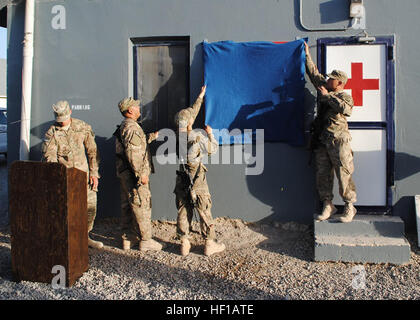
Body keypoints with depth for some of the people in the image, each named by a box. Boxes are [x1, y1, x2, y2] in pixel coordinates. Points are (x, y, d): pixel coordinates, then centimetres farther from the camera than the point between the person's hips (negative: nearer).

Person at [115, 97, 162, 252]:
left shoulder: (124, 127, 15)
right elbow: (132, 153, -25)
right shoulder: (131, 128, -18)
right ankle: (145, 240, 5)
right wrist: (141, 174, -22)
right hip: (134, 176, -10)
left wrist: (152, 136, 32)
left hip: (124, 174, 10)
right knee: (142, 206, -2)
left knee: (127, 206, 15)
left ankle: (127, 238, 25)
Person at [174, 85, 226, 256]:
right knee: (204, 212, 5)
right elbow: (213, 149, -1)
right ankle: (210, 244, 14)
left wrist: (200, 96, 25)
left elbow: (192, 112, 14)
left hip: (181, 180, 5)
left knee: (183, 212, 11)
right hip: (197, 180, -5)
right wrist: (210, 134, 13)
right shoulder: (198, 137, -17)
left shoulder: (178, 135, 0)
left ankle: (184, 244, 17)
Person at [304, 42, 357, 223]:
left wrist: (327, 96, -17)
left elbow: (346, 109, -24)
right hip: (321, 140, 7)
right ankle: (327, 206, 14)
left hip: (338, 140, -6)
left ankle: (349, 207, 5)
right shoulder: (324, 89, 17)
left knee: (343, 174, -4)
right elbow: (313, 73, 26)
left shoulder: (344, 96, -2)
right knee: (322, 174, 6)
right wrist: (307, 54, 29)